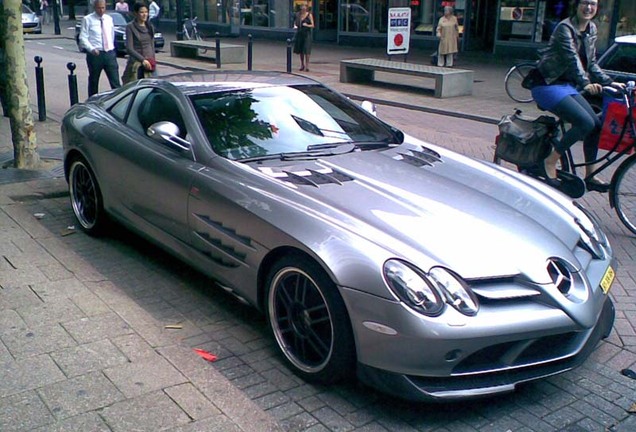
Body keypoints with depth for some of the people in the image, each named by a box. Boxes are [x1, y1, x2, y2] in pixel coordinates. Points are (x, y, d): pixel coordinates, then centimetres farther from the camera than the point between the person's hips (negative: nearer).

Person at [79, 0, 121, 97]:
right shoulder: (88, 19, -2)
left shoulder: (109, 19, 10)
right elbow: (83, 37, -7)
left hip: (110, 53, 3)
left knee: (115, 81, -5)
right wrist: (91, 49, -21)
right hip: (95, 54, -3)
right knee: (93, 82, 8)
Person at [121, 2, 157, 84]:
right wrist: (142, 60, -20)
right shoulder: (130, 27, -7)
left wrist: (153, 60, 6)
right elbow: (129, 48, -13)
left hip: (150, 62, 5)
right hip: (136, 63, -5)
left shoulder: (150, 26, 8)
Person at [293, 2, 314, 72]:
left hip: (306, 33, -4)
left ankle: (307, 66, -7)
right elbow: (295, 22, 18)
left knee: (306, 50, -10)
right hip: (299, 33, 4)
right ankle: (302, 65, 19)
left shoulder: (309, 15, -2)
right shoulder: (298, 14, 8)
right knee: (300, 50, 7)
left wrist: (307, 25, -21)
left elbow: (312, 25, -3)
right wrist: (295, 26, -3)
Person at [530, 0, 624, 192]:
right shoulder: (565, 27, -14)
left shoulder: (592, 30, 10)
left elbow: (591, 63, 15)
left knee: (596, 124, -4)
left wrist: (608, 82, 3)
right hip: (548, 84, -8)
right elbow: (572, 58, -27)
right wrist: (585, 83, -40)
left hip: (568, 85, 8)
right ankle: (550, 162, -11)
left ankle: (590, 176, 7)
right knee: (585, 122, -22)